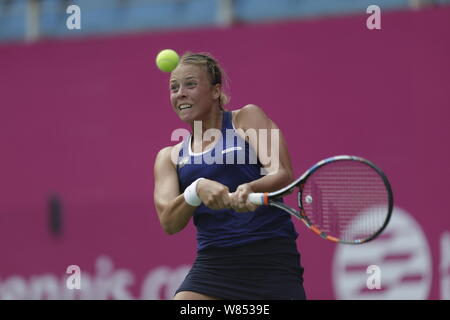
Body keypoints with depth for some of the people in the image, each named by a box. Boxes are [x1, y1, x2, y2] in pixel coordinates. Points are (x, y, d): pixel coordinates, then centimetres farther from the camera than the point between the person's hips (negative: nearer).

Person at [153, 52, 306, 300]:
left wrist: (250, 189, -30)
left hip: (272, 262, -3)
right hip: (214, 266, 3)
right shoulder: (170, 156, 15)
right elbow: (168, 223, 0)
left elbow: (283, 175, -8)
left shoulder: (246, 118, 6)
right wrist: (197, 190, -21)